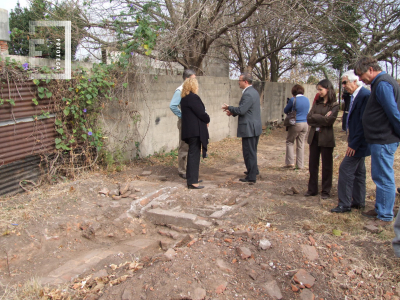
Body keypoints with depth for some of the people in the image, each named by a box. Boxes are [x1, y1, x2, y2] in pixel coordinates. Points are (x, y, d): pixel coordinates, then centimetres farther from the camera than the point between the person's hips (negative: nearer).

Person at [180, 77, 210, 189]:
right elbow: (201, 113, -17)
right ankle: (192, 182, -3)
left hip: (188, 130, 10)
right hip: (195, 130, -10)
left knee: (192, 154, 17)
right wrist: (207, 119, 3)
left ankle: (192, 178, 26)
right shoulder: (193, 98, -16)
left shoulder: (184, 99, 14)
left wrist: (205, 118, 9)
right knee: (194, 154, -6)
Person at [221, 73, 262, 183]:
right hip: (255, 127, 11)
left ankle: (251, 177, 4)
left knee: (249, 152, -3)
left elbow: (241, 110, -25)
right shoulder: (253, 91, 14)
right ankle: (254, 170, 38)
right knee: (252, 151, 23)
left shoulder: (248, 94, -19)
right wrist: (233, 112, 10)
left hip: (249, 128, -11)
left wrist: (229, 108, -10)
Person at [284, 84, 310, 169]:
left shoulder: (293, 100, -12)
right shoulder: (307, 100, 5)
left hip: (296, 124, -5)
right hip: (305, 124, 5)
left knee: (289, 142, 11)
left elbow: (285, 110, -1)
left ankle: (290, 162, 4)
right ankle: (300, 165, 14)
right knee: (301, 144, 11)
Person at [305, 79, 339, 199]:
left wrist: (315, 117, -7)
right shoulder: (317, 103, 12)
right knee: (312, 164, 8)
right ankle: (312, 189, 18)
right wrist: (322, 118, -10)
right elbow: (309, 118, 0)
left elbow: (328, 120, -16)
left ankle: (326, 191, 14)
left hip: (326, 138, -5)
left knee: (326, 165, 5)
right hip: (314, 136, 5)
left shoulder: (334, 105, -3)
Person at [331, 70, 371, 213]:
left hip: (359, 143, -10)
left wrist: (354, 144, -23)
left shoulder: (365, 95, -20)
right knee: (358, 171, 16)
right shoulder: (355, 96, 11)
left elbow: (364, 123, -24)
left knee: (346, 169, -7)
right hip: (357, 142, 10)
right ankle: (359, 202, 27)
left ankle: (344, 204, 2)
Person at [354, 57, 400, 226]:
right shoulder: (382, 82, 16)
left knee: (384, 178, -4)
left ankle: (385, 217, 4)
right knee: (380, 177, 18)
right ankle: (379, 210, 30)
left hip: (383, 141, -11)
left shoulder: (382, 84, -16)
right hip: (381, 140, 11)